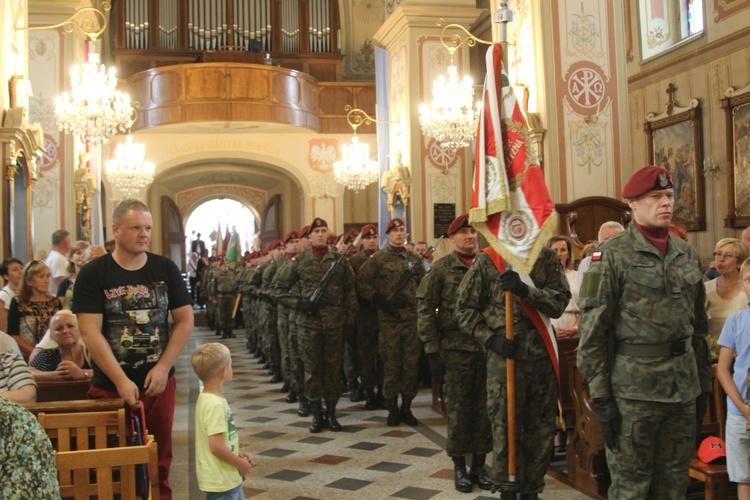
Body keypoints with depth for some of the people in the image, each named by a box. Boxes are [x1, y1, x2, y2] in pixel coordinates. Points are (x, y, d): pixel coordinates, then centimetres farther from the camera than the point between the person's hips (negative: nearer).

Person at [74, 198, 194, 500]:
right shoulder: (93, 274, -5)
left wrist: (163, 368, -9)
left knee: (159, 461, 11)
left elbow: (185, 320, 2)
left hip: (159, 383, 2)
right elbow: (90, 331, -11)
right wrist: (121, 381, -18)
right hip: (110, 386, -2)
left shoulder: (165, 269, 2)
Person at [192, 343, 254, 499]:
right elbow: (216, 446, -27)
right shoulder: (215, 404, -25)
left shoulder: (208, 398, 5)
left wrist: (238, 454, 10)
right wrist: (240, 463, -14)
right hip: (221, 480, -10)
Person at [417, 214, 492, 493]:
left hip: (487, 348, 3)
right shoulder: (441, 269, -1)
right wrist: (432, 352, -7)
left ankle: (479, 465, 22)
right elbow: (426, 310, -2)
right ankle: (459, 467, 18)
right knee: (458, 408, 5)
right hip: (455, 350, -2)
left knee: (484, 408, 8)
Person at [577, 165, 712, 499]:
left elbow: (699, 325, 16)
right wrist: (600, 395, -14)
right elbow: (593, 329, -11)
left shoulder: (688, 255, 11)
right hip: (633, 387, -5)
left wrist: (704, 382, 13)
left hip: (683, 385, 6)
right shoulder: (612, 255, -8)